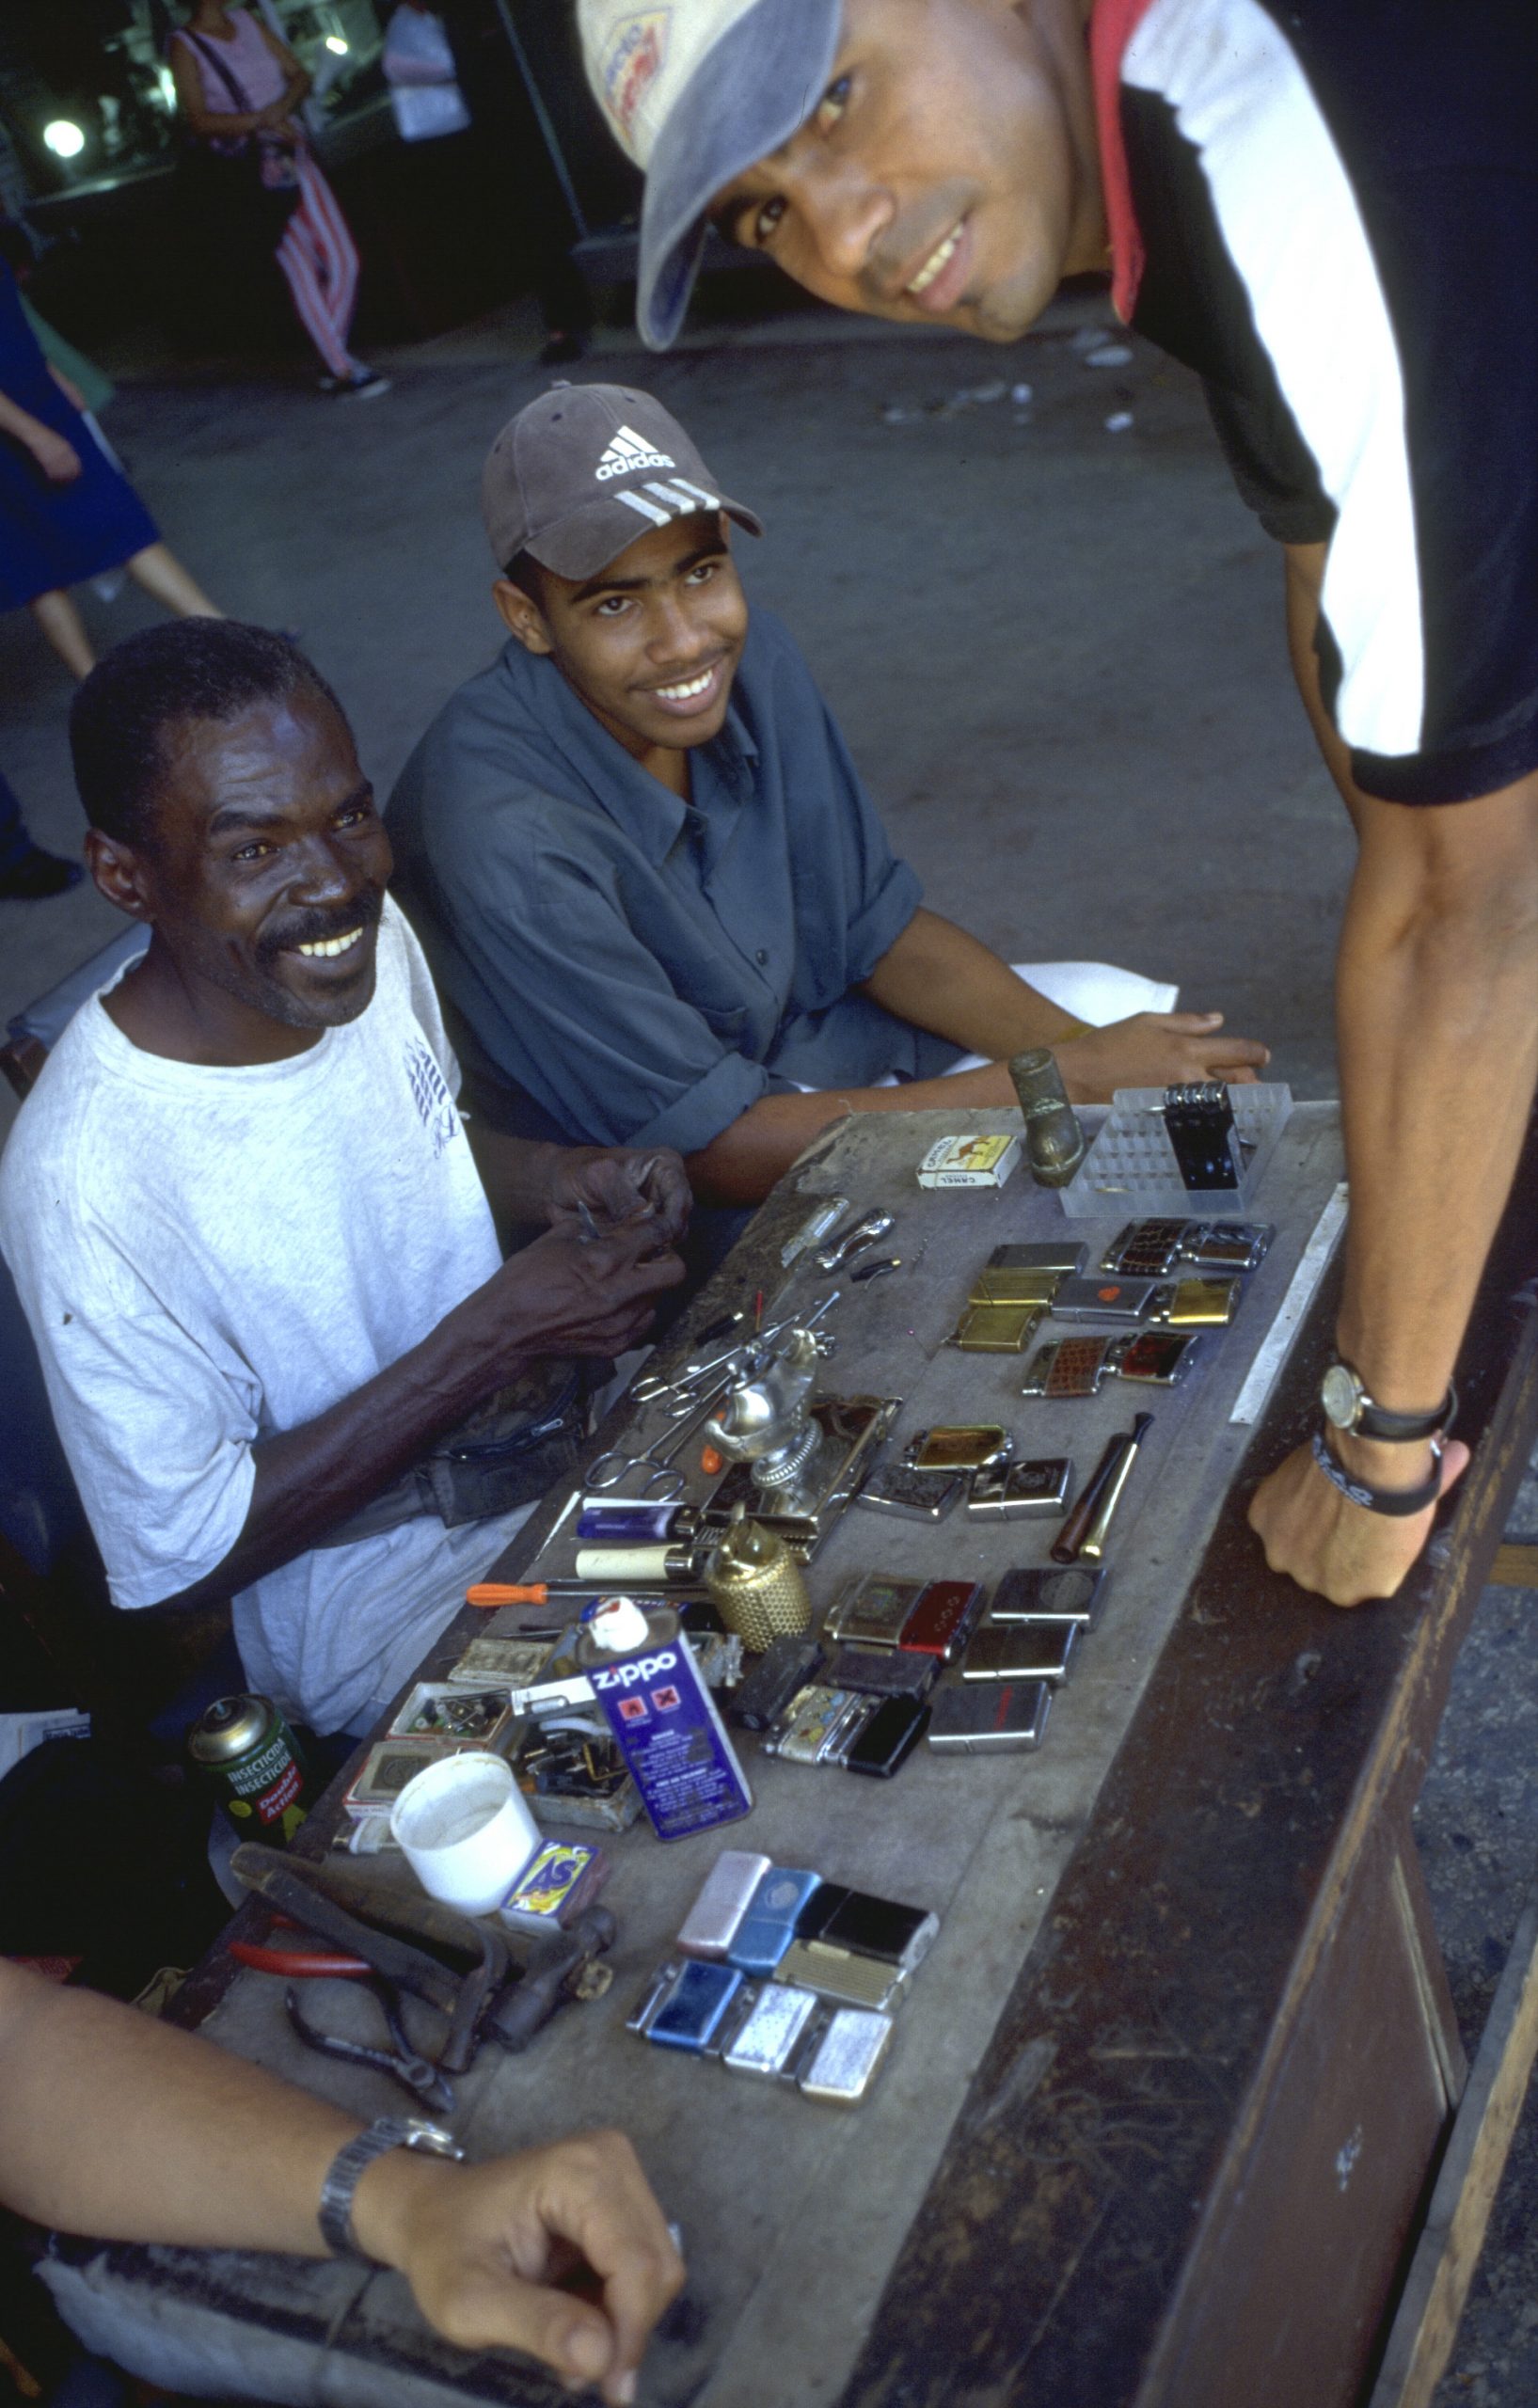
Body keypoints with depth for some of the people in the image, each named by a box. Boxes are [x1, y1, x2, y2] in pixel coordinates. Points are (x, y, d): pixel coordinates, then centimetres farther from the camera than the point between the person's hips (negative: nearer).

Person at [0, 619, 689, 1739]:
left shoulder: (369, 935, -8)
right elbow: (185, 1556, -21)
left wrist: (559, 1180, -10)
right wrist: (495, 1337, -26)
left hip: (559, 1437, 7)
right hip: (397, 1631, -7)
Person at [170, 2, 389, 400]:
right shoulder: (185, 45, -5)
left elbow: (299, 74, 11)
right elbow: (198, 120, -14)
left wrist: (282, 106, -10)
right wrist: (258, 120, -23)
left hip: (292, 153, 6)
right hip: (250, 171, -6)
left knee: (344, 259, 2)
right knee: (302, 270, -8)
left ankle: (333, 361, 14)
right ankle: (344, 372, -4)